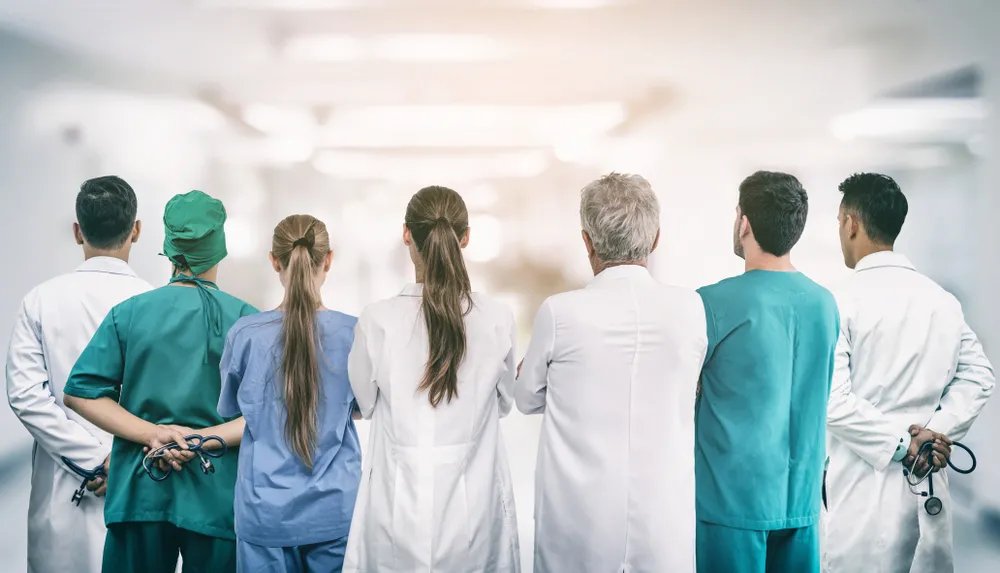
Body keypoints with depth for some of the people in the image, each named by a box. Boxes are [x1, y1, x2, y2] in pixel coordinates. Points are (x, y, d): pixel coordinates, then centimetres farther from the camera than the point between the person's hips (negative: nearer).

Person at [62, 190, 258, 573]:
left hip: (139, 493, 2)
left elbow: (80, 393, -4)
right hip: (217, 497, -1)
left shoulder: (128, 313, 0)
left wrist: (153, 433, -9)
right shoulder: (247, 320, -6)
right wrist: (205, 438, -14)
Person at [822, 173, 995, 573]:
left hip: (865, 480, -5)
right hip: (928, 482, 5)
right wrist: (936, 431, -3)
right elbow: (978, 378, 5)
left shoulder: (842, 302, -11)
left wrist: (900, 445, -12)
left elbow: (832, 399, -18)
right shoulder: (943, 300, 7)